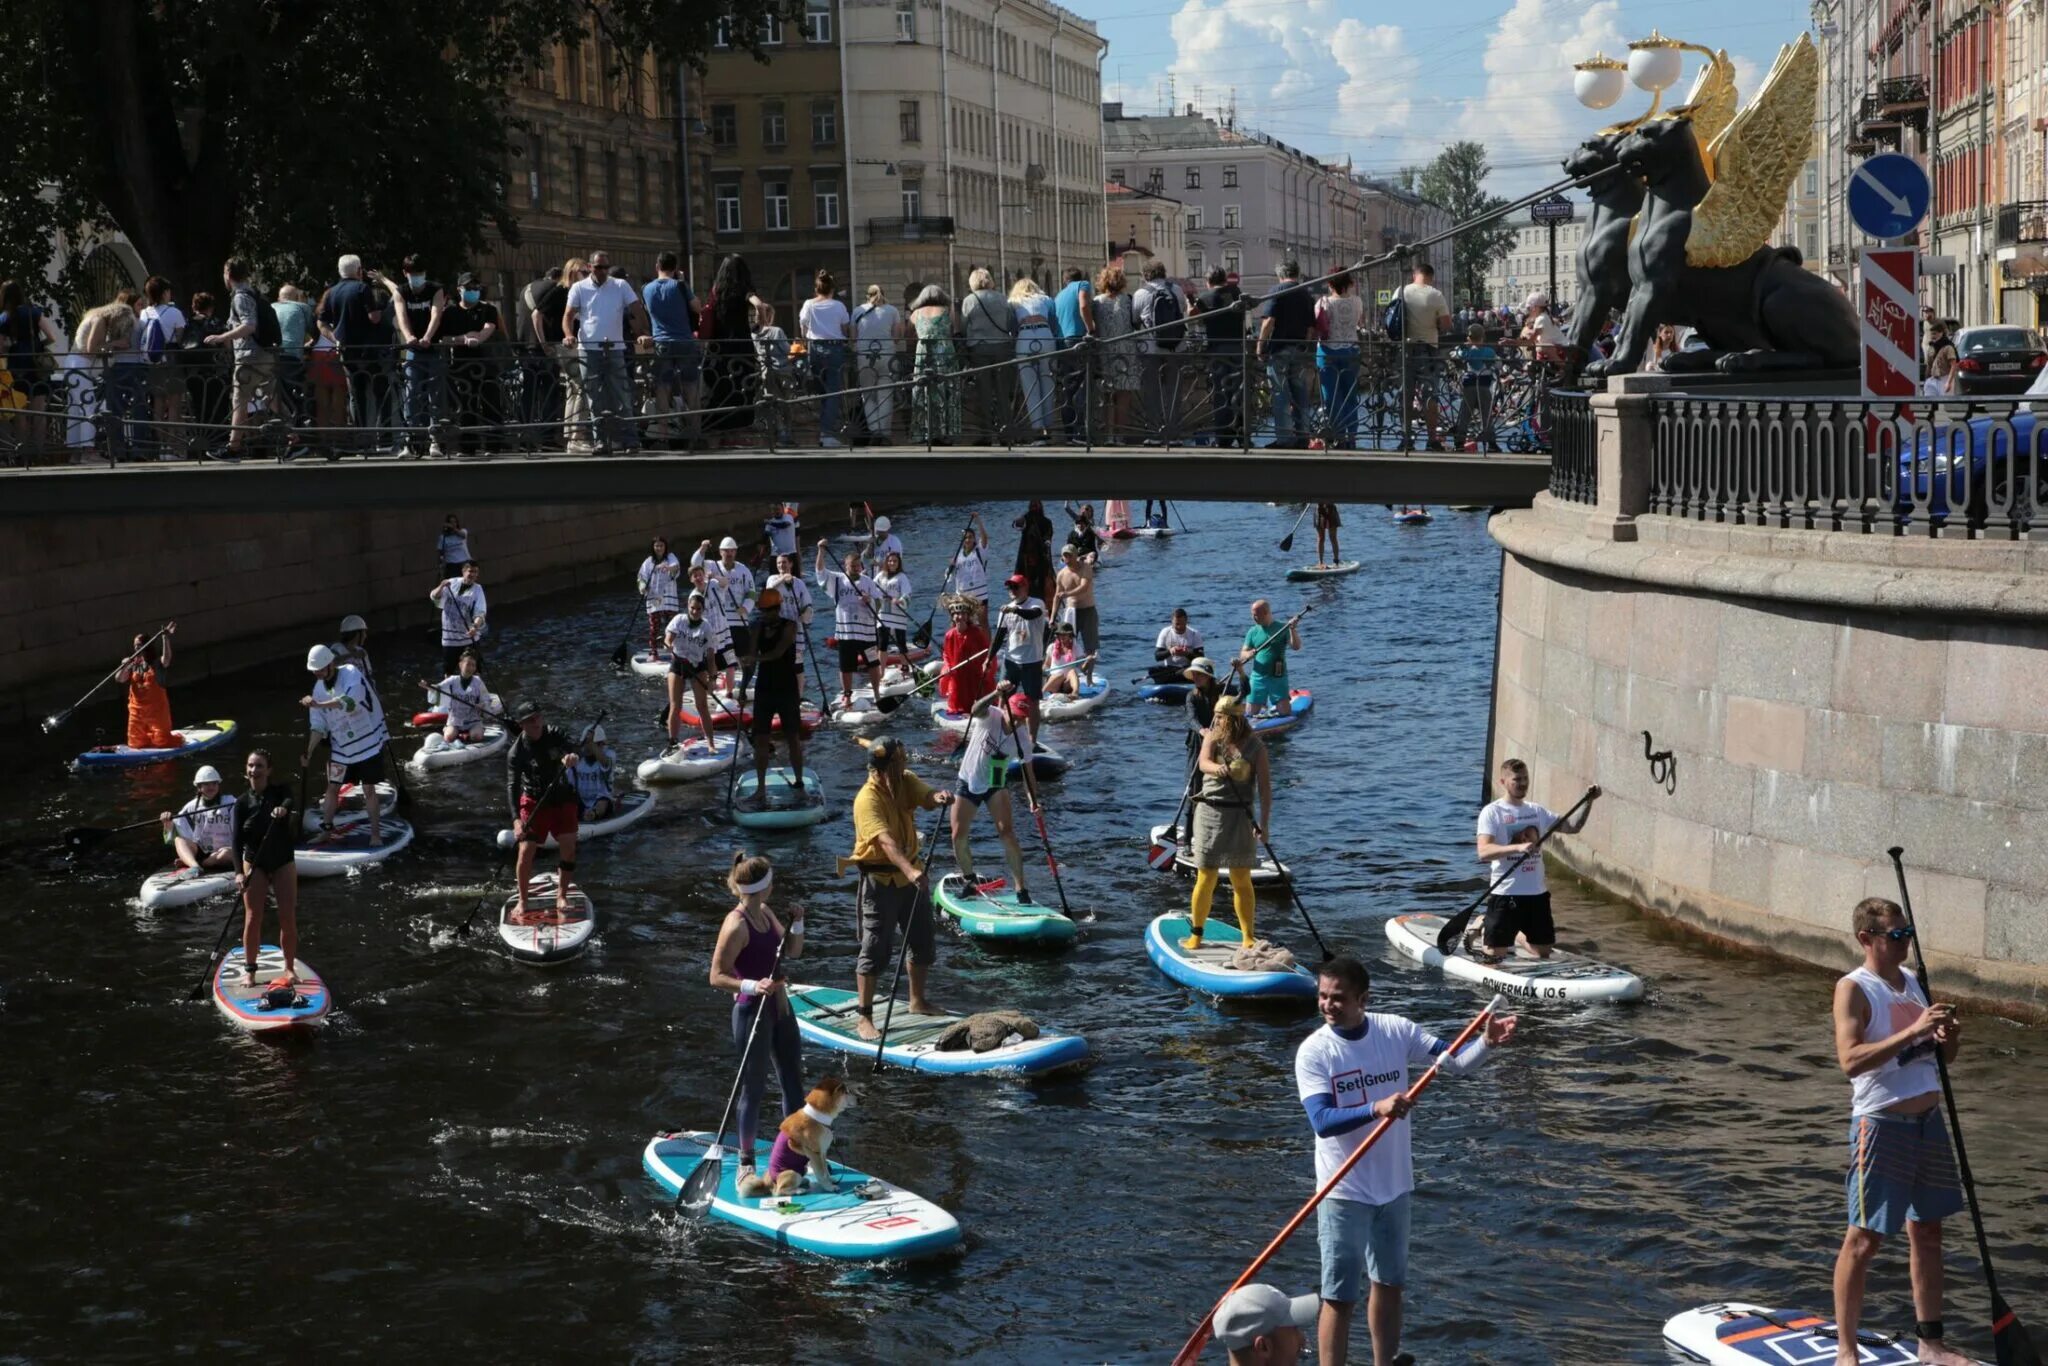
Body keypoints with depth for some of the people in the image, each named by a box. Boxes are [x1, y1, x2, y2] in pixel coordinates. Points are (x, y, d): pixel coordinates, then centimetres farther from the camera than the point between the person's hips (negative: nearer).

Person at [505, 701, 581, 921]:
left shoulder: (554, 735, -9)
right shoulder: (517, 751, -17)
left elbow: (571, 750, -22)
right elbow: (512, 786, -22)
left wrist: (572, 757, -49)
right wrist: (516, 819, -34)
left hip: (562, 799, 2)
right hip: (534, 801, -2)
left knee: (569, 849, -4)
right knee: (526, 851, -11)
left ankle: (561, 896, 15)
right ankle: (522, 903, 5)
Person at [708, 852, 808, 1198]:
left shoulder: (767, 913, 7)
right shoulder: (736, 925, -19)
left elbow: (792, 952, 15)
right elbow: (717, 976, -18)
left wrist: (797, 923, -2)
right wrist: (753, 986, -30)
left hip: (779, 1008, 9)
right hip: (752, 1012, -9)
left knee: (794, 1083, 15)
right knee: (754, 1090, 1)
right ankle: (746, 1167, 13)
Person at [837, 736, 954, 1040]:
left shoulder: (906, 781, -1)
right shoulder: (868, 799, -23)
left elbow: (926, 799, -18)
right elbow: (886, 841, -36)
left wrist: (940, 798, -42)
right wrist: (910, 870, -50)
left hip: (910, 874, 7)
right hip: (880, 880, -7)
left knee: (924, 944, 17)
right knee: (875, 949, -6)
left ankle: (918, 1002, 36)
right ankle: (863, 1018, 2)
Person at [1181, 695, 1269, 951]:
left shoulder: (1255, 746, -2)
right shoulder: (1212, 738, 2)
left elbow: (1264, 787, -5)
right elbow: (1203, 763, -18)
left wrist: (1264, 822, -14)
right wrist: (1217, 768, -41)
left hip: (1239, 816, 0)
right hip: (1210, 812, 0)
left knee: (1242, 881, 4)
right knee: (1206, 878, 0)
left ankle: (1248, 937, 13)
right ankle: (1195, 935, 13)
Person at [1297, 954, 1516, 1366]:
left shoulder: (1397, 1031, -4)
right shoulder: (1314, 1052, -14)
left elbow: (1455, 1062, -5)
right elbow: (1321, 1122, -24)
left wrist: (1487, 1042, -25)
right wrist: (1376, 1108, -38)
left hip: (1393, 1184, 4)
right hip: (1344, 1192, -4)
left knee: (1389, 1284, 19)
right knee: (1339, 1298, -2)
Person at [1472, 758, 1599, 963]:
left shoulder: (1537, 810, 10)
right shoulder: (1492, 812, -8)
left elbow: (1573, 827, 13)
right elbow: (1483, 852, -21)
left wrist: (1589, 802, 0)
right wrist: (1517, 847, -35)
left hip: (1537, 893, 6)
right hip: (1506, 894, -5)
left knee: (1544, 953, 12)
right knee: (1494, 955, -3)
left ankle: (1518, 935, 40)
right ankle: (1482, 929, 28)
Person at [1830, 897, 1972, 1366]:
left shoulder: (1915, 982, 12)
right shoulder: (1853, 989, -11)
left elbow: (1941, 1059, 19)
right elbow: (1850, 1060, -24)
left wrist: (1949, 1038, -5)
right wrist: (1912, 1032, -29)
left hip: (1929, 1120, 8)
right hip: (1881, 1124, -7)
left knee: (1927, 1232, 14)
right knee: (1865, 1238, -4)